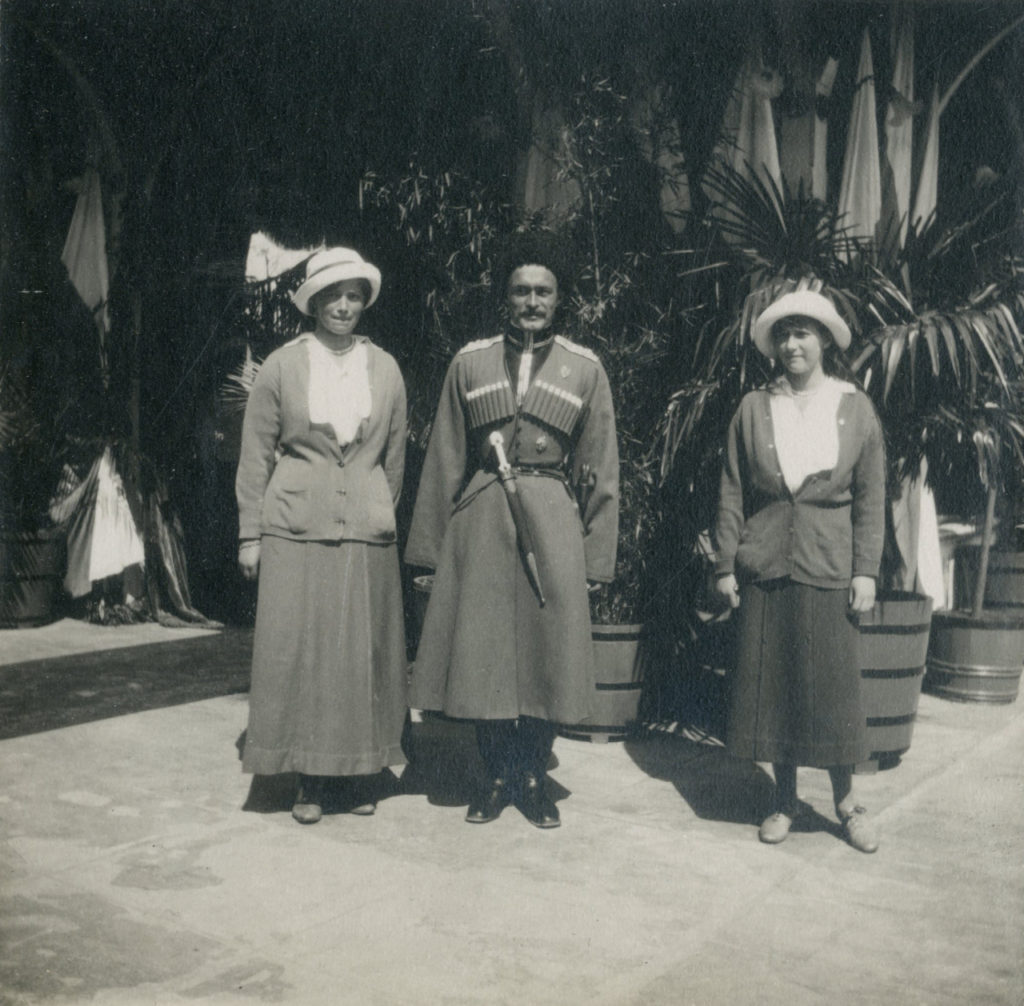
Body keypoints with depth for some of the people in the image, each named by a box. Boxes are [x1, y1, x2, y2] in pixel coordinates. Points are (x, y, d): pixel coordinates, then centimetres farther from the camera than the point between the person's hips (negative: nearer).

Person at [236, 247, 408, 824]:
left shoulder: (385, 369, 9)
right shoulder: (282, 366, 3)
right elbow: (256, 456, 4)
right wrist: (251, 535, 1)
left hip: (367, 533, 2)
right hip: (297, 530, -1)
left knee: (364, 652, 6)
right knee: (298, 651, 0)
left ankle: (359, 774, 20)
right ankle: (311, 781, 14)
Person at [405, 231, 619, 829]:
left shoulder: (585, 369, 5)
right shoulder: (470, 364, 7)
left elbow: (601, 471, 5)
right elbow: (444, 461, 8)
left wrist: (597, 556, 0)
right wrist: (430, 547, 4)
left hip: (552, 521, -1)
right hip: (481, 519, 1)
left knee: (550, 652, 3)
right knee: (482, 650, 5)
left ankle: (534, 776, 22)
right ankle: (498, 775, 23)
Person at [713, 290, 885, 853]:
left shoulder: (857, 409, 5)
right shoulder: (753, 408, 6)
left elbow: (870, 498, 4)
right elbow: (732, 493, 6)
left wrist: (866, 571, -2)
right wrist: (725, 564, 2)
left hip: (828, 569, -1)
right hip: (764, 569, 1)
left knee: (833, 684, 2)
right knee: (770, 682, 5)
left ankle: (845, 799, 20)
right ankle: (784, 799, 20)